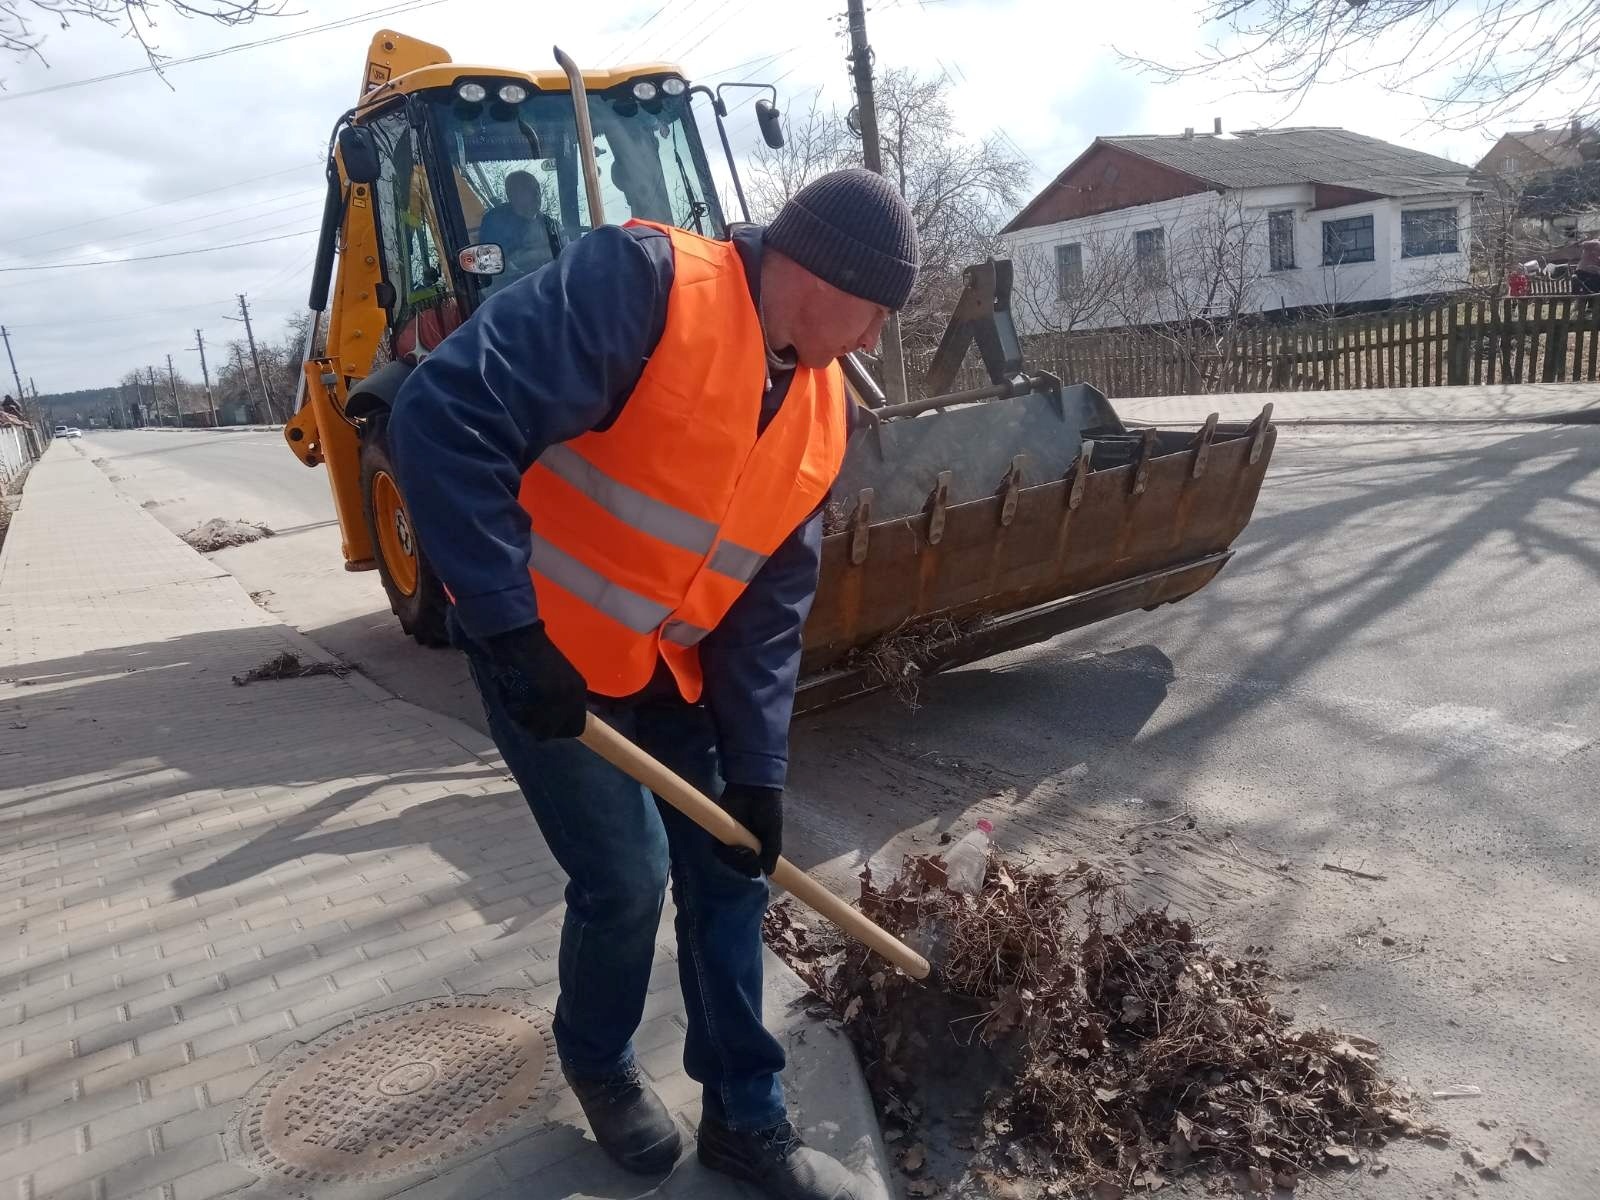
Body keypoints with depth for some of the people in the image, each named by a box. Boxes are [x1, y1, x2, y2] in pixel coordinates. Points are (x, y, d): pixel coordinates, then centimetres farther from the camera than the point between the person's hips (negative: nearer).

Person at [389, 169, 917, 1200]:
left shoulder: (820, 412, 1)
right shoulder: (642, 285, -22)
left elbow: (770, 606, 2)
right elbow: (448, 417, -29)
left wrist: (757, 768, -3)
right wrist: (510, 628, -30)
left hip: (671, 670, 7)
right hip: (546, 657, -7)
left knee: (728, 877, 8)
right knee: (627, 877, -4)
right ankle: (600, 1067, 30)